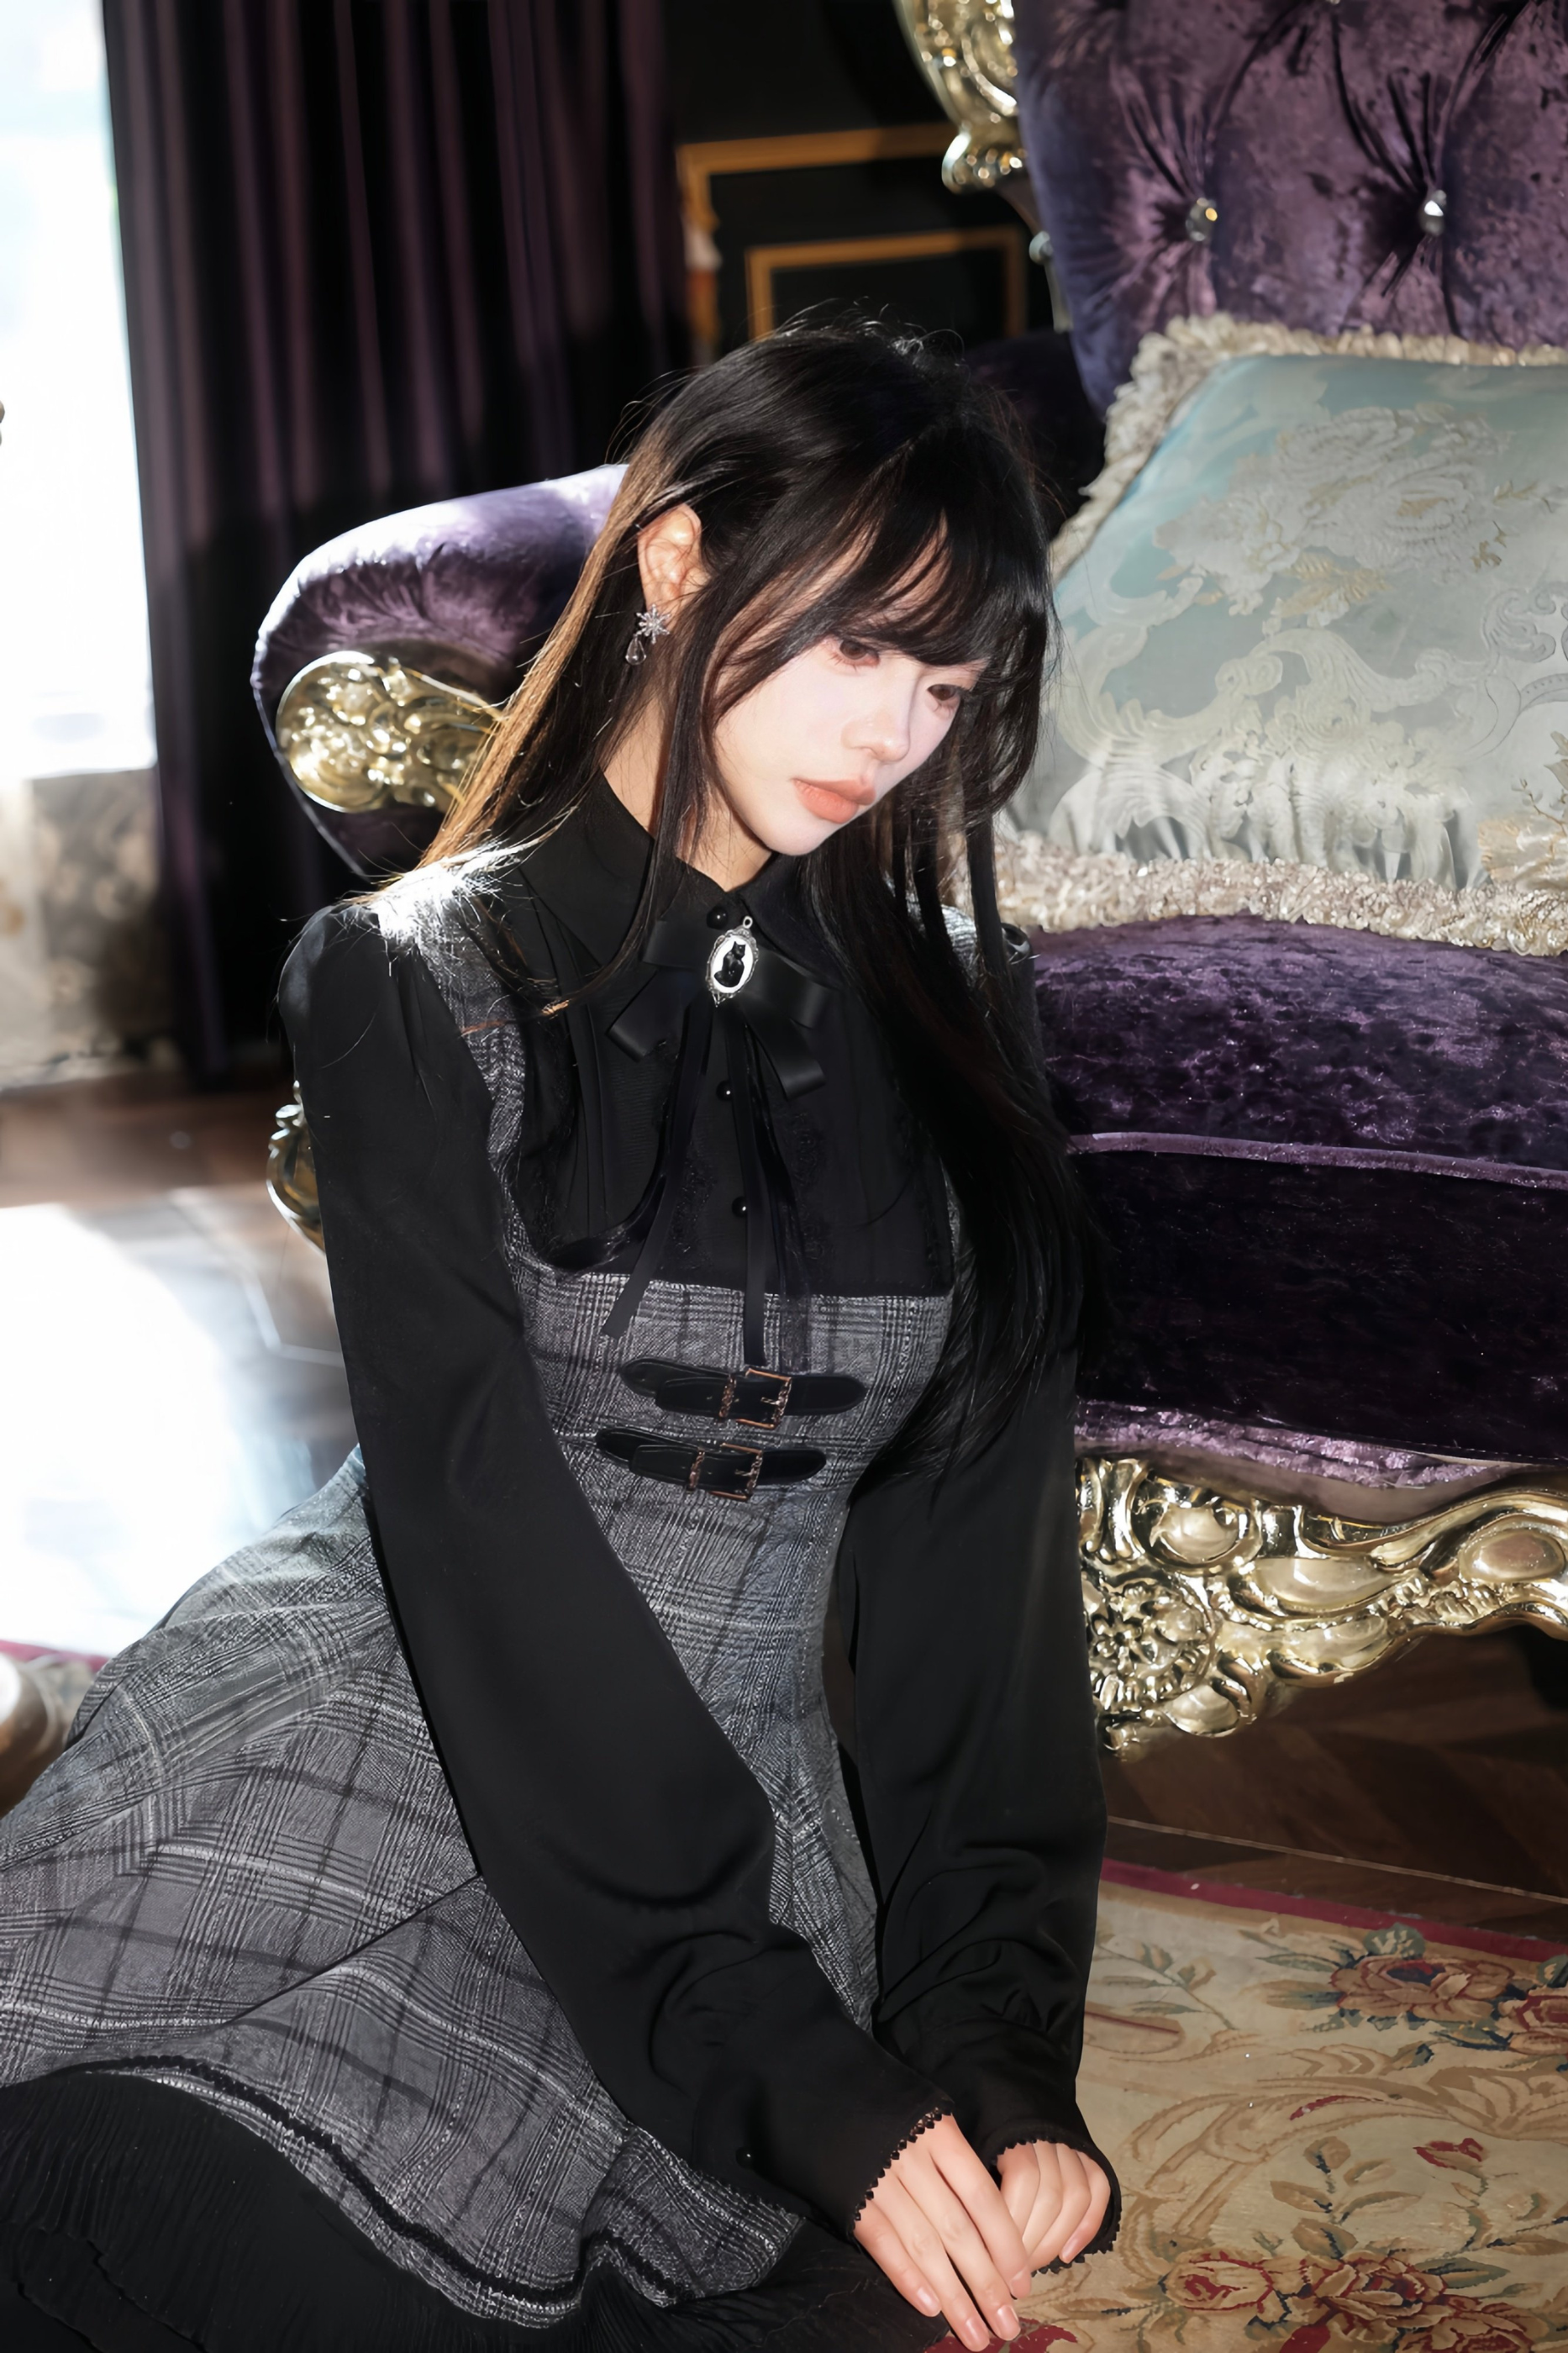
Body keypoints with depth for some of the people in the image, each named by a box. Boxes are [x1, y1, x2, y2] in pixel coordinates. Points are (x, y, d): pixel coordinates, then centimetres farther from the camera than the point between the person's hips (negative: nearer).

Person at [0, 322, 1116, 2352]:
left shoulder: (948, 1021, 7)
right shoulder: (427, 985, -6)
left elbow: (982, 1545, 3)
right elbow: (491, 1536, -15)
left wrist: (1002, 2049, -7)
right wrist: (804, 2071, -21)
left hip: (731, 1813, 4)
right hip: (359, 1780, -4)